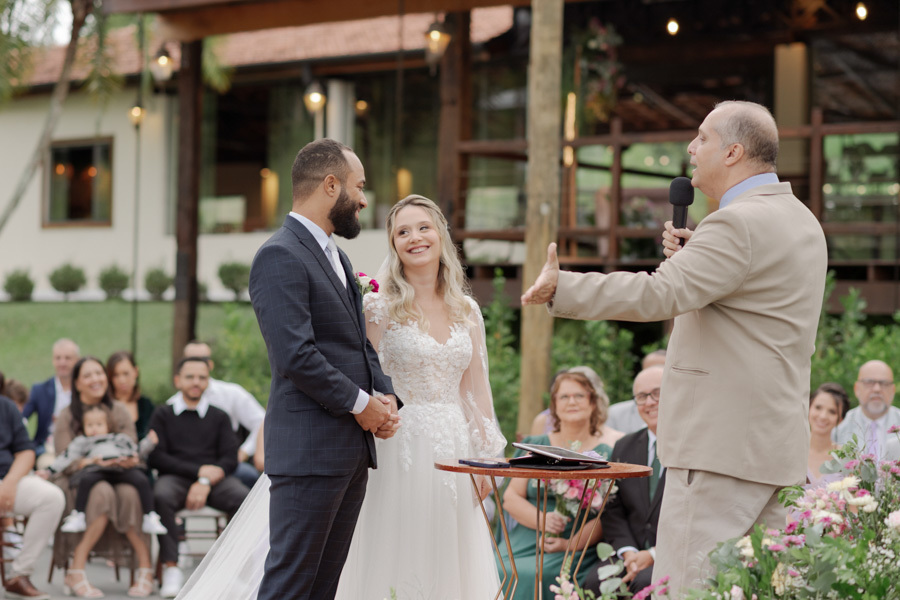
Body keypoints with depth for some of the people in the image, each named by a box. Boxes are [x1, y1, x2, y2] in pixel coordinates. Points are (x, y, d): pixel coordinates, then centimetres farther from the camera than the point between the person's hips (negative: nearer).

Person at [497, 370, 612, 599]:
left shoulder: (605, 455, 8)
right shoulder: (535, 446, 16)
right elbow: (510, 498, 9)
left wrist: (570, 544, -17)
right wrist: (541, 520, -11)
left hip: (574, 552, -3)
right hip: (521, 545, 3)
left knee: (529, 575, -30)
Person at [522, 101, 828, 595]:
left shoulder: (741, 222, -15)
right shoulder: (800, 219, 18)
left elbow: (657, 295, -23)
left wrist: (561, 288, -17)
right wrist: (690, 258, 9)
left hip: (724, 442, -10)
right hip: (776, 441, 10)